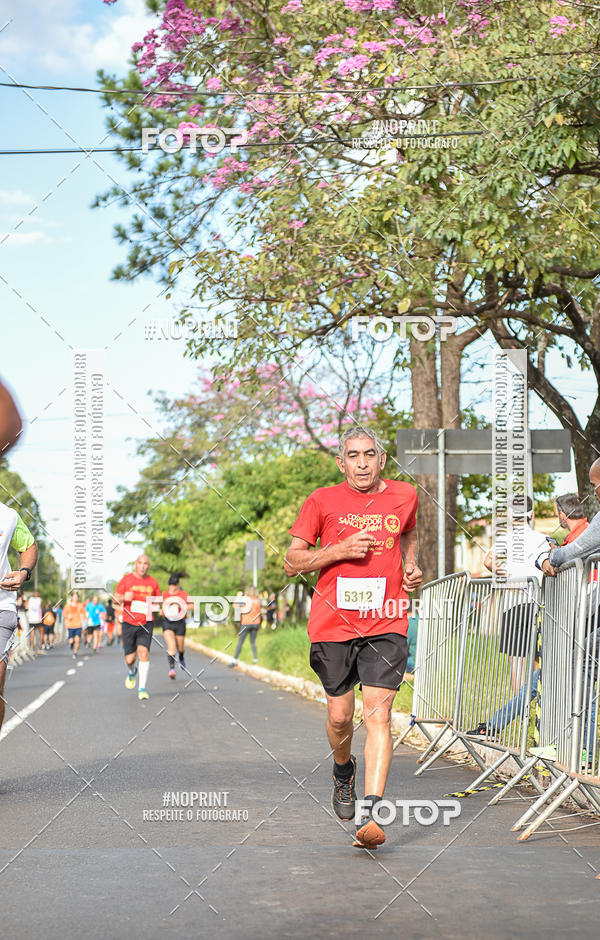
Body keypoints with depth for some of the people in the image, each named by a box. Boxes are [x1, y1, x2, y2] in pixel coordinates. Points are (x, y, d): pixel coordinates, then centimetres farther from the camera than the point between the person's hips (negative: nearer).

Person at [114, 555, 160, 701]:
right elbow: (115, 599, 0)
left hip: (146, 624, 0)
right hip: (129, 623, 0)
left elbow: (158, 601, 18)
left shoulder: (153, 582, 6)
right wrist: (124, 597, -22)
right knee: (130, 659, 2)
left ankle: (143, 689, -15)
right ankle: (132, 672, 39)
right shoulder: (127, 579, 0)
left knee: (143, 652, -19)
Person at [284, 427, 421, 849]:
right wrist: (340, 550, -12)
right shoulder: (322, 501, 1)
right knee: (339, 715, 7)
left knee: (378, 714, -12)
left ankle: (370, 816, -17)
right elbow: (292, 561, 2)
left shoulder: (404, 495, 8)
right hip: (333, 623, 0)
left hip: (386, 623, 0)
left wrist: (411, 565, 11)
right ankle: (344, 771, 41)